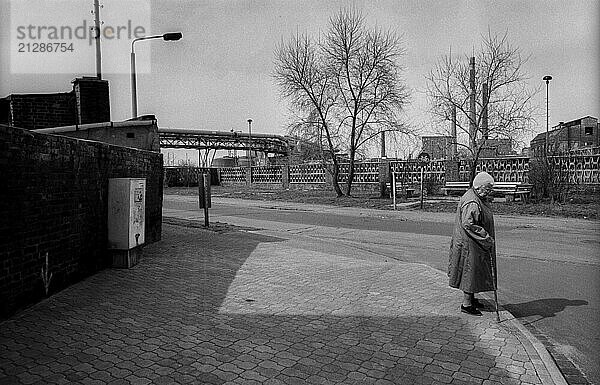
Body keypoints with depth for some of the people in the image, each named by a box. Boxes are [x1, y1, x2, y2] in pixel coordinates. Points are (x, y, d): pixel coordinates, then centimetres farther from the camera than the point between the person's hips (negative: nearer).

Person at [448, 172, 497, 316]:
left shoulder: (479, 199, 10)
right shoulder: (472, 203, -24)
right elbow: (468, 224, -30)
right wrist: (486, 238, -26)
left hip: (476, 244, 10)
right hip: (469, 244, -10)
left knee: (475, 272, 19)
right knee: (471, 271, -1)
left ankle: (470, 298, 33)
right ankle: (466, 304, 9)